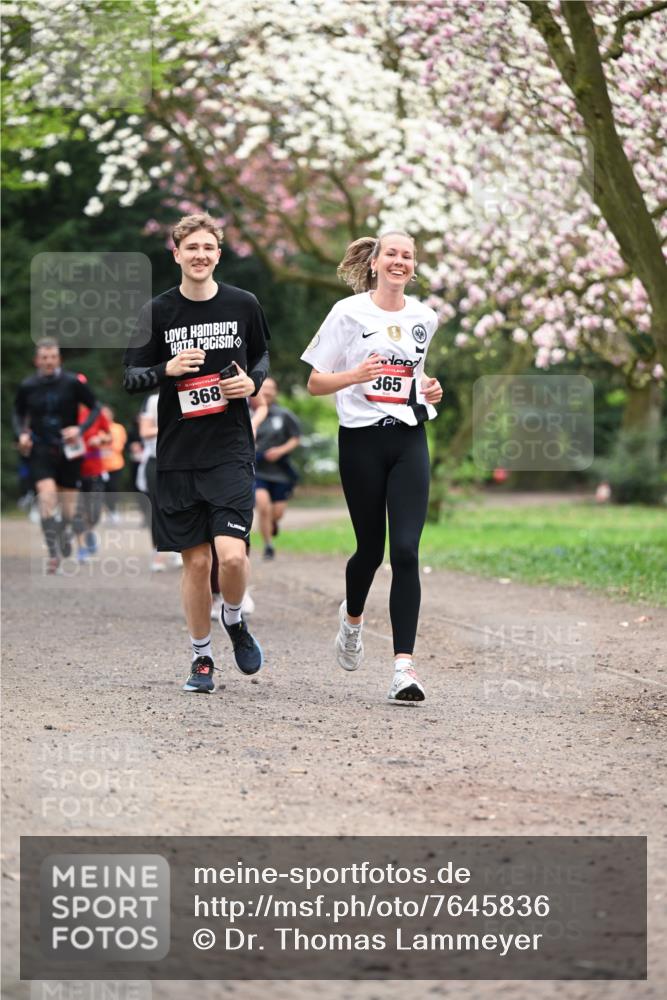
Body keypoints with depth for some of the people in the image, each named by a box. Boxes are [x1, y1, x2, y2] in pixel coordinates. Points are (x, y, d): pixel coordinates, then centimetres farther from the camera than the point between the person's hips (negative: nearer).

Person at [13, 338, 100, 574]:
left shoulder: (72, 383, -7)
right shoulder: (27, 386, -2)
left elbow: (95, 408, 1)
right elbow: (19, 414, 14)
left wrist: (80, 429, -14)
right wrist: (21, 434, -4)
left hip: (69, 450, 0)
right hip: (40, 450, 0)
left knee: (68, 503, 8)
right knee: (46, 493, -21)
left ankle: (65, 530, 44)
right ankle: (53, 553, -20)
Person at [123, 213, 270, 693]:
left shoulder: (243, 305, 2)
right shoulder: (158, 312, 1)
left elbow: (263, 355, 18)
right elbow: (130, 376, 5)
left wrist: (253, 381, -3)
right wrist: (167, 370, -15)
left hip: (231, 450, -1)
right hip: (178, 454, 1)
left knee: (232, 554, -15)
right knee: (196, 560, 4)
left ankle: (234, 619, 16)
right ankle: (201, 657, 20)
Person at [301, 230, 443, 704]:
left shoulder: (424, 318, 10)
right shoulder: (349, 313, -2)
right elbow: (315, 384, -2)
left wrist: (430, 390, 5)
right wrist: (355, 376, -21)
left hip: (409, 440, 2)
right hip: (362, 439, -2)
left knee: (406, 550, -11)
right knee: (371, 548, 7)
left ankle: (404, 664, -14)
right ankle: (353, 616, 42)